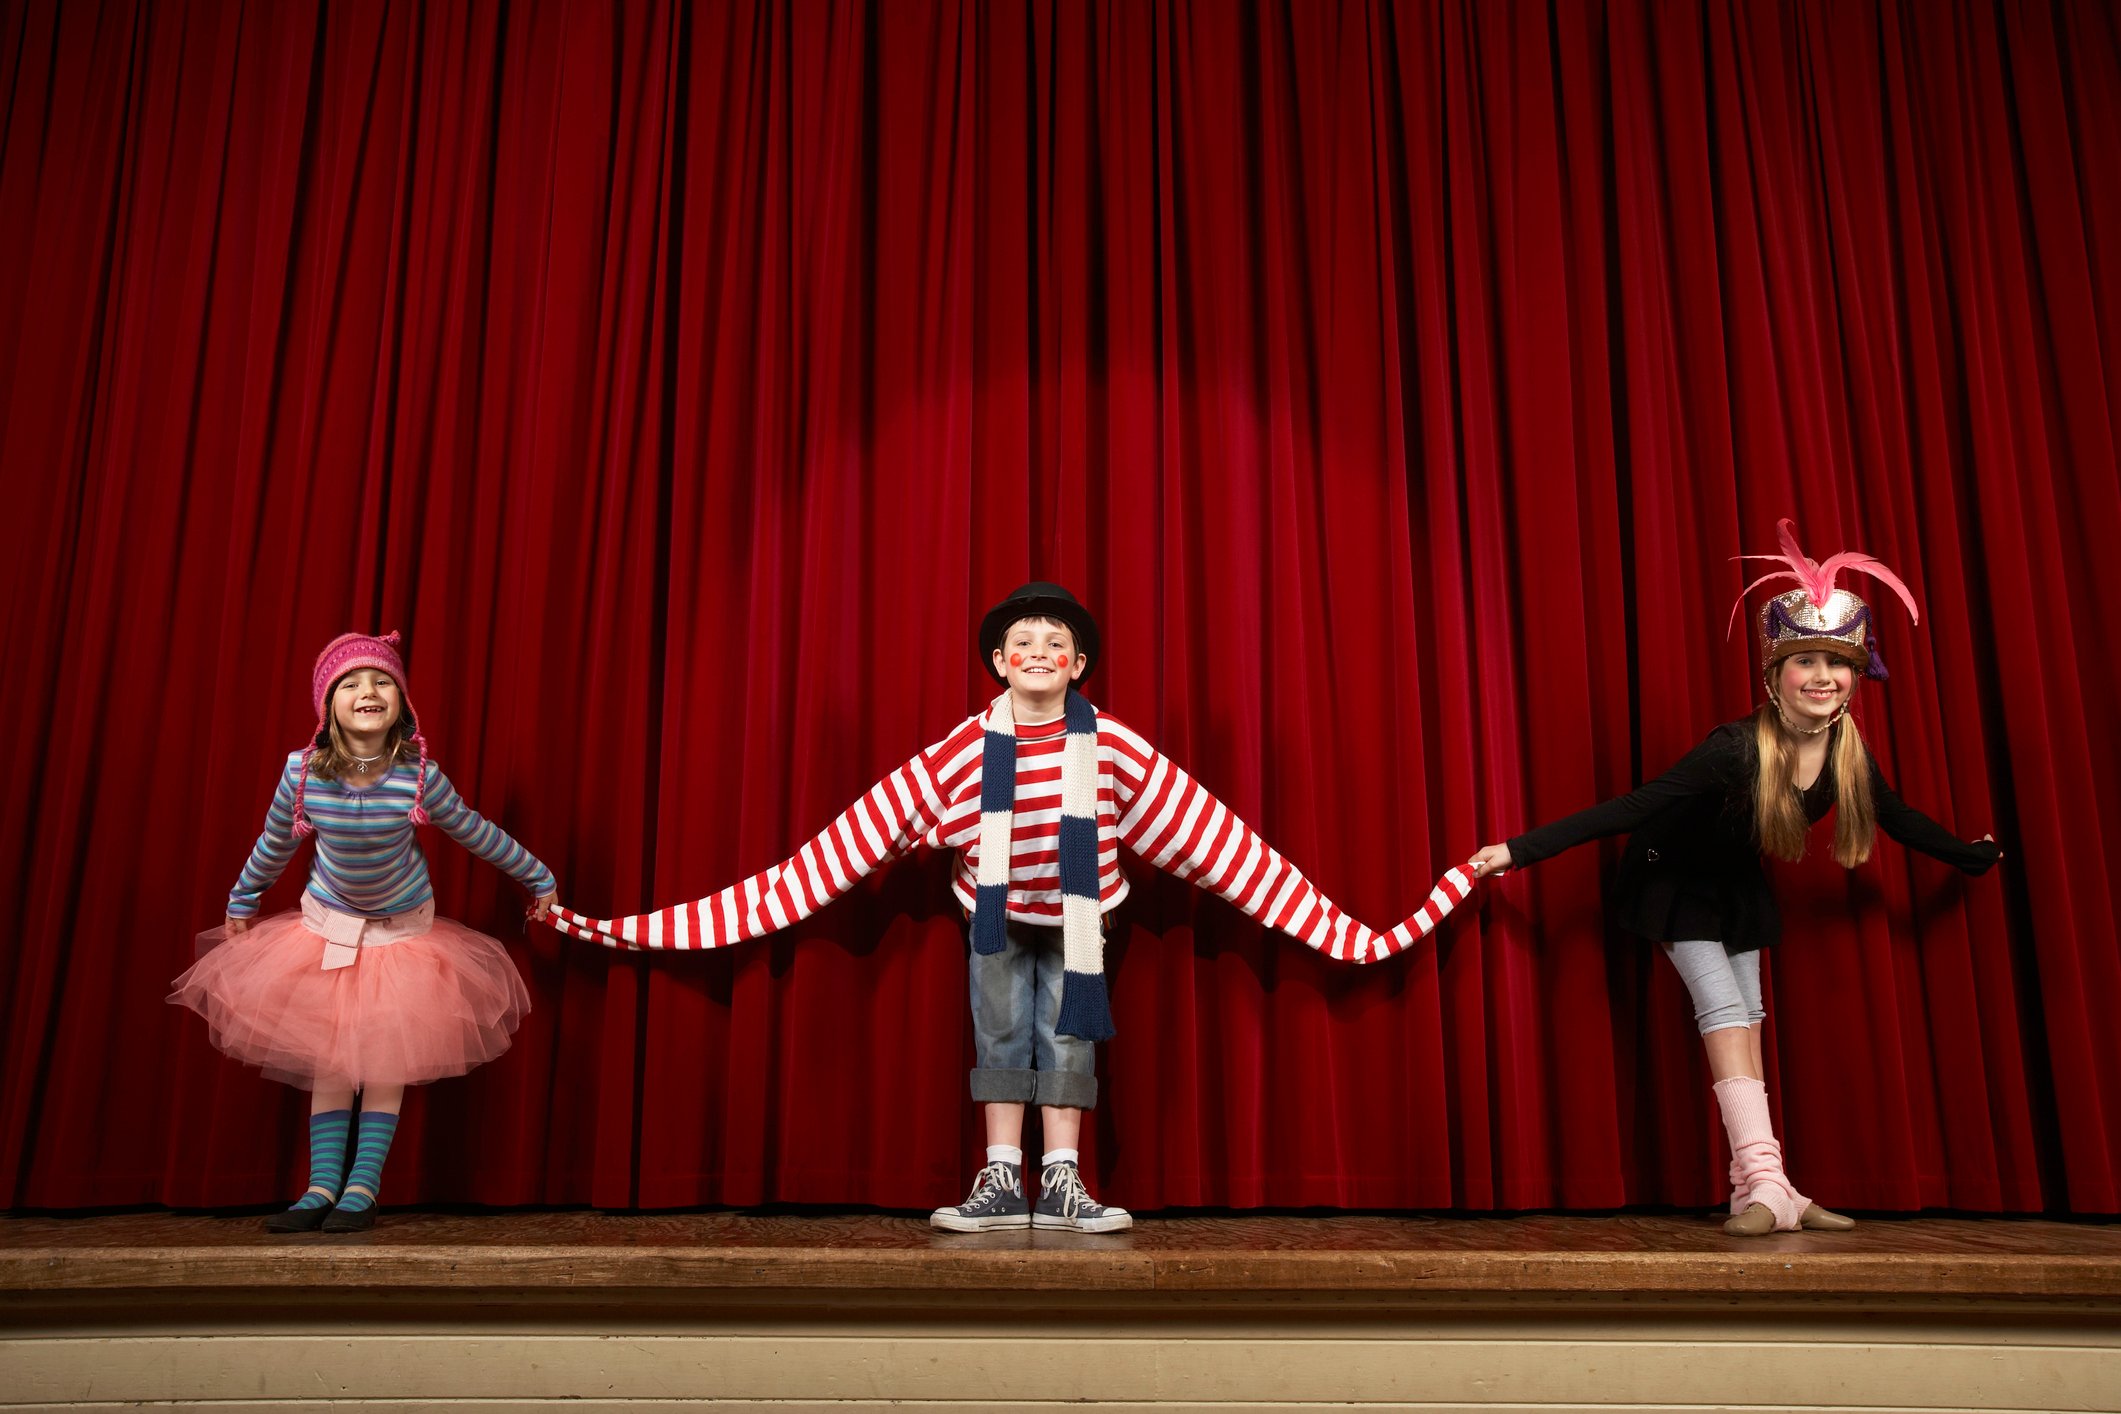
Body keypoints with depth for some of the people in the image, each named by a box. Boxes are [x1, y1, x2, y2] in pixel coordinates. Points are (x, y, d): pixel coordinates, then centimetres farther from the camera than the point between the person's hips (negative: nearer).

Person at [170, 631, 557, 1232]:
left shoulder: (419, 776, -24)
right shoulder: (303, 771, -19)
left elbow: (477, 833, -8)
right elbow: (274, 844, 1)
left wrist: (538, 879, 2)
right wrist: (241, 903, 15)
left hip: (404, 928, -1)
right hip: (328, 923, 2)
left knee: (385, 1059, -2)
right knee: (327, 1057, 1)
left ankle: (364, 1187, 5)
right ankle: (323, 1186, 6)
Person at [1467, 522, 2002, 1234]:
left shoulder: (1849, 754, -17)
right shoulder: (1737, 749, -36)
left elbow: (1898, 818, 5)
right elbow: (1631, 809, -36)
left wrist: (1972, 856, 22)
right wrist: (1519, 850, -41)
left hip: (1738, 888, 6)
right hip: (1678, 881, -6)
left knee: (1745, 1019, 5)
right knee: (1724, 1009, -15)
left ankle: (1766, 1191, 7)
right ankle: (1763, 1182, -17)